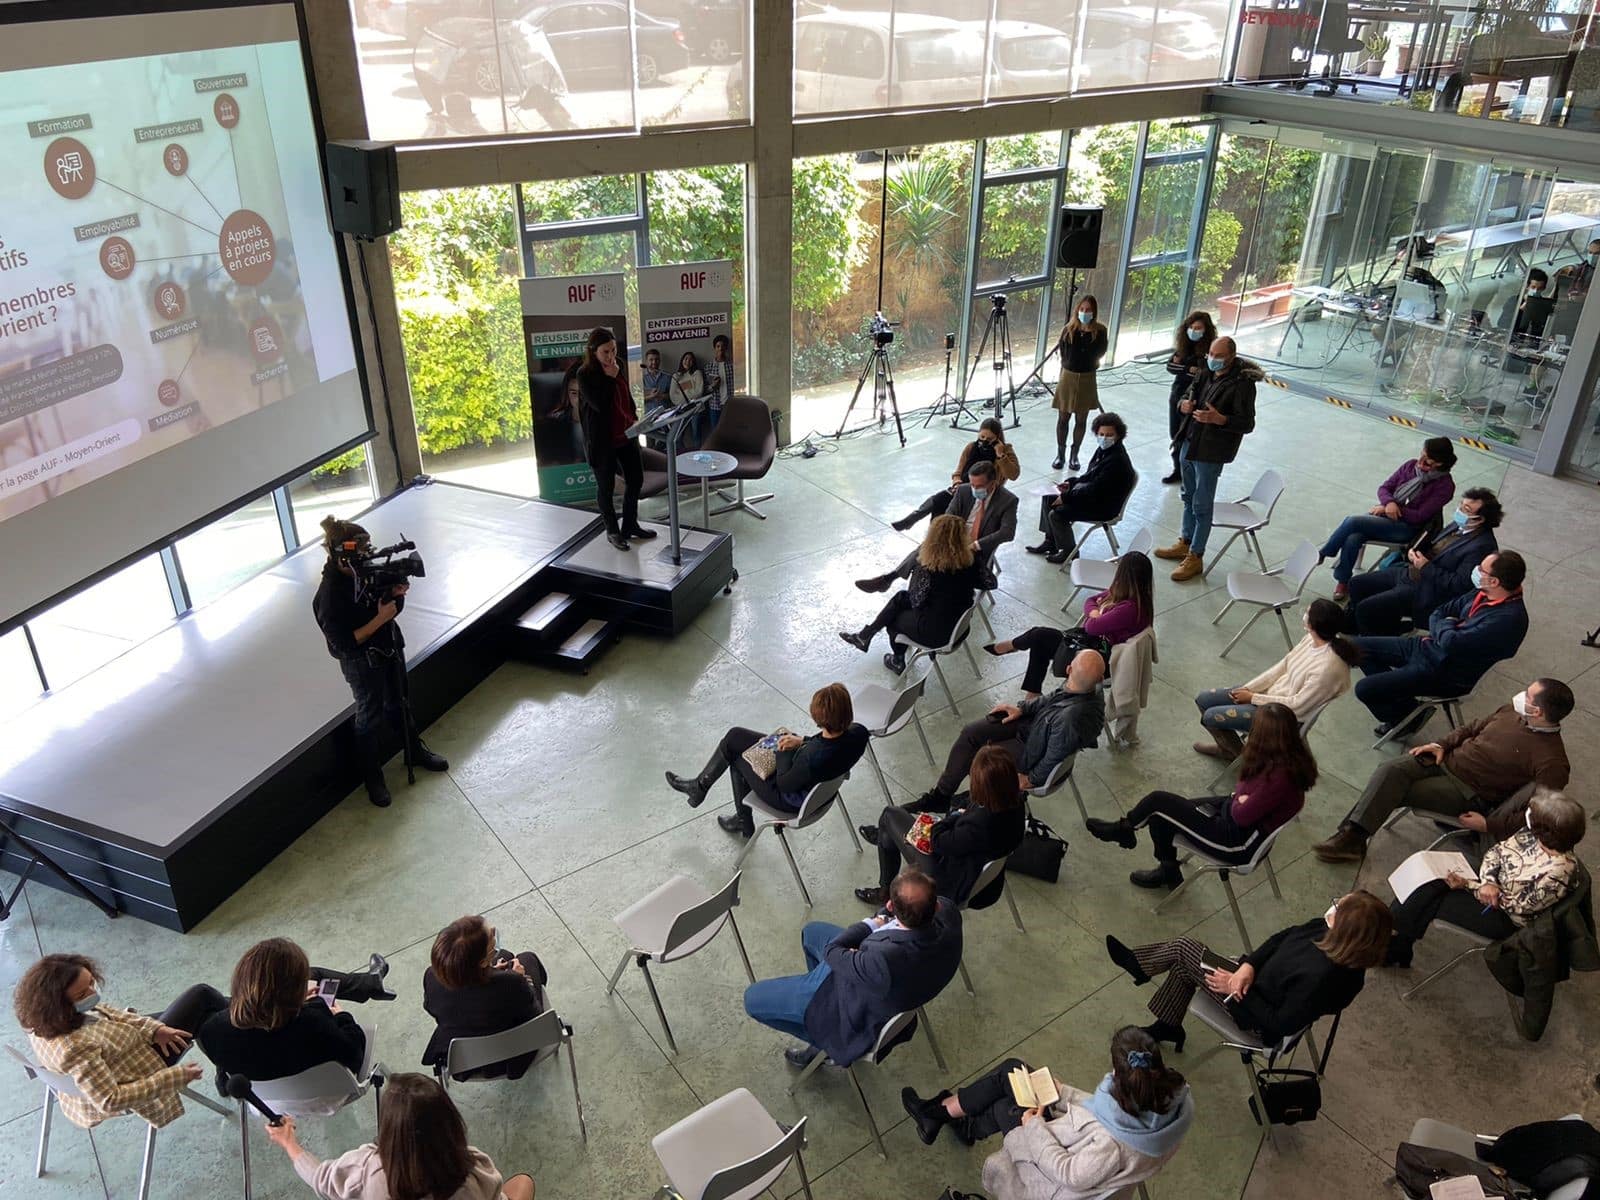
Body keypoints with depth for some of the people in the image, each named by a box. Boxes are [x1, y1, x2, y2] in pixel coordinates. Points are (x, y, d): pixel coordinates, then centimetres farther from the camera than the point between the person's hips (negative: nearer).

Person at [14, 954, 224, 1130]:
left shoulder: (44, 1019, -19)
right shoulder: (75, 1048, -43)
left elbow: (107, 1014, -4)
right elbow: (110, 1101, -33)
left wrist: (154, 1029, -15)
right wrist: (176, 1077, -28)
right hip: (145, 1063, -7)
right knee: (201, 996, 2)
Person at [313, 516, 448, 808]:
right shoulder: (329, 595, -30)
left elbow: (394, 608, 2)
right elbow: (344, 643, -27)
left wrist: (397, 593, -21)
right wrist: (380, 618, -30)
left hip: (390, 647, 6)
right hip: (362, 662, -6)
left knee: (398, 703, 25)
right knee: (371, 717, 12)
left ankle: (416, 751, 48)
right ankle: (372, 778, 33)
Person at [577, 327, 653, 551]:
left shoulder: (619, 366, 4)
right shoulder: (585, 374, -16)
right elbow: (600, 403, -26)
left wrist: (634, 419, 15)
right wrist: (610, 377, -22)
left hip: (626, 434, 7)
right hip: (602, 439, -7)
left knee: (635, 479, 13)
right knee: (606, 486, 6)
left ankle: (630, 526, 29)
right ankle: (612, 531, 22)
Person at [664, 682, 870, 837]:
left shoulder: (813, 758, -43)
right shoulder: (858, 733, -24)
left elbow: (784, 785, -24)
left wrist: (785, 751, -13)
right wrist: (802, 741, -9)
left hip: (791, 799, -7)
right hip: (818, 784, 7)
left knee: (738, 757, 19)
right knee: (734, 736, 14)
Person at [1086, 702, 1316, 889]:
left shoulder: (1279, 777, -35)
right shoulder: (1291, 758, -6)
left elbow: (1243, 815, -25)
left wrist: (1238, 800, -6)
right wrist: (1241, 796, -11)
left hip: (1240, 842, -9)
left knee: (1158, 802, -4)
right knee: (1160, 816, 11)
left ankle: (1123, 829, 26)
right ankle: (1167, 871, 31)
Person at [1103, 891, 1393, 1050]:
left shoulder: (1322, 975, -40)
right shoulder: (1326, 930, -19)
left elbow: (1281, 1024, -28)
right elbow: (1284, 937, -2)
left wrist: (1237, 987, -20)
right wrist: (1248, 965, -14)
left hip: (1258, 1019, -7)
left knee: (1183, 948, -1)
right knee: (1183, 966, 15)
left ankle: (1138, 966, 29)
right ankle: (1167, 1027, 35)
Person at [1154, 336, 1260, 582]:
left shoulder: (1242, 384, -16)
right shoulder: (1205, 375, 5)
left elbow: (1247, 423, -16)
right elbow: (1187, 397, 18)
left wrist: (1219, 419, -32)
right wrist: (1183, 404, -7)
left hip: (1211, 453, -8)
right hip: (1188, 445, 8)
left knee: (1202, 506, 1)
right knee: (1189, 497, 21)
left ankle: (1195, 557, 10)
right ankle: (1185, 543, 37)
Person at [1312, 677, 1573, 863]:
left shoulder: (1552, 761, -18)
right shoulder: (1512, 711, 2)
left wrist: (1489, 825, -18)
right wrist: (1442, 744, 4)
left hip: (1470, 794, -6)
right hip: (1448, 759, 6)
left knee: (1394, 791, -21)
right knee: (1390, 771, -21)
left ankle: (1353, 839, -10)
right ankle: (1351, 834, -23)